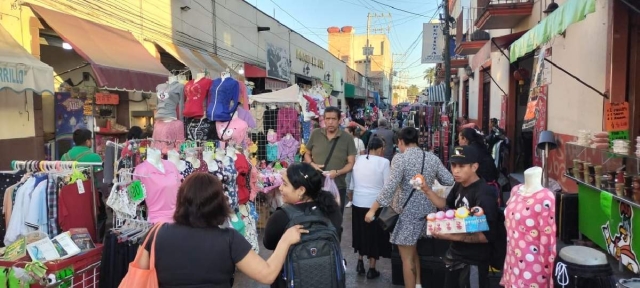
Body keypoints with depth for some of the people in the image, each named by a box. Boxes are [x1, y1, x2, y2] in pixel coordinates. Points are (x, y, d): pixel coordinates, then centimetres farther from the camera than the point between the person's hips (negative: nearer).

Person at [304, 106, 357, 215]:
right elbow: (307, 154, 13)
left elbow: (351, 163, -4)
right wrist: (312, 164, -9)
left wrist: (337, 172, -21)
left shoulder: (347, 138, -5)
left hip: (338, 187, -1)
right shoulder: (315, 134, 1)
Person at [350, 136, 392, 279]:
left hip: (358, 203, 4)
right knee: (375, 235, 11)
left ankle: (360, 263, 28)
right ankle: (372, 269, 18)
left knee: (361, 232, 22)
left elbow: (352, 184, 7)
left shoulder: (357, 160, 2)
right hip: (375, 204, -4)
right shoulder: (383, 162, -11)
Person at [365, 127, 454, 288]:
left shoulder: (400, 159, -15)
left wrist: (373, 209, -20)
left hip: (408, 212, -7)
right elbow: (449, 181, 5)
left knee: (407, 257, 6)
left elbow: (390, 187, -23)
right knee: (412, 250, 27)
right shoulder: (432, 158, 2)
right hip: (427, 210, 7)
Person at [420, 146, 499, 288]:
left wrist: (453, 236, -33)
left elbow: (487, 235, -26)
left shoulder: (484, 195, -25)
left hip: (473, 261, -8)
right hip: (456, 254, 8)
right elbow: (447, 205, 15)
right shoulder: (459, 185, -1)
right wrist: (427, 190, -1)